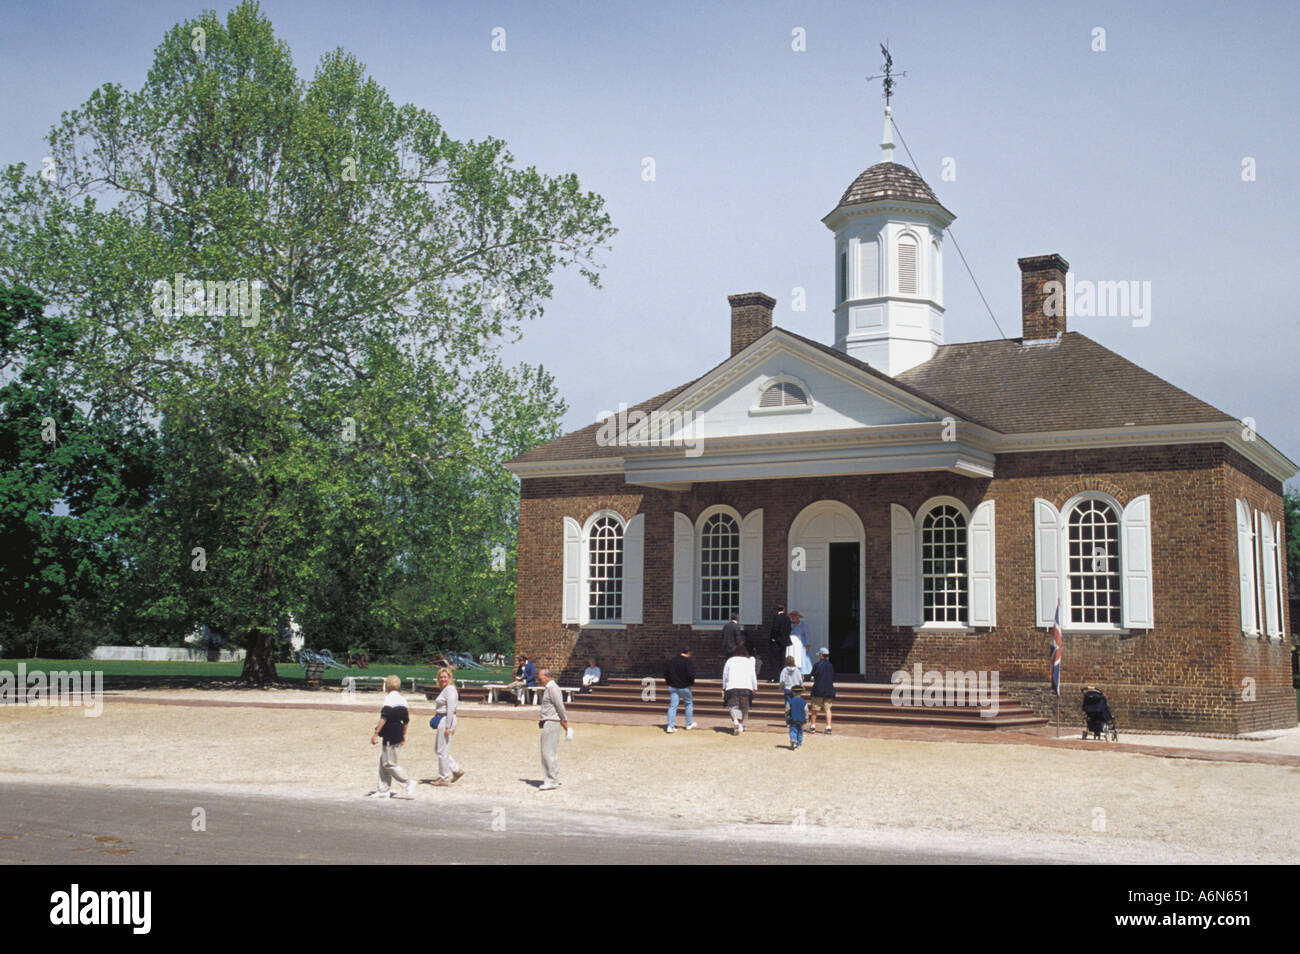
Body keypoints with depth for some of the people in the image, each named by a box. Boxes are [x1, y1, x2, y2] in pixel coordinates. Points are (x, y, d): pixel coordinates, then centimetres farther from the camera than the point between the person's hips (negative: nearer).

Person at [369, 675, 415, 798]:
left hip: (390, 736, -9)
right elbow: (406, 720, 16)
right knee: (383, 761, 13)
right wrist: (404, 736, 25)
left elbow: (384, 718, -19)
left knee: (389, 764, -4)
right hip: (398, 735, 9)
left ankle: (408, 783, -5)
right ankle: (383, 790, 15)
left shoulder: (389, 697, -12)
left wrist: (375, 733, -18)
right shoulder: (402, 698, 12)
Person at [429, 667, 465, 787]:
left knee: (442, 750, -3)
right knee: (437, 748, 15)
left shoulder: (450, 689, -14)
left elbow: (451, 709, -20)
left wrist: (448, 727, -22)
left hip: (446, 720, -11)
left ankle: (444, 778, 6)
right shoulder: (445, 689, 17)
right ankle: (456, 770, 18)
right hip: (441, 721, 11)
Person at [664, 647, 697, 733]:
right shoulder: (688, 662, -13)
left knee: (672, 706, 3)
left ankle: (670, 726, -6)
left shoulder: (671, 660, 4)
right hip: (684, 687, -4)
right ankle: (689, 724, 23)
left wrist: (669, 683, 15)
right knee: (689, 703, 17)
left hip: (673, 687, 4)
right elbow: (691, 674, -21)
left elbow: (665, 672, 7)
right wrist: (691, 683, -2)